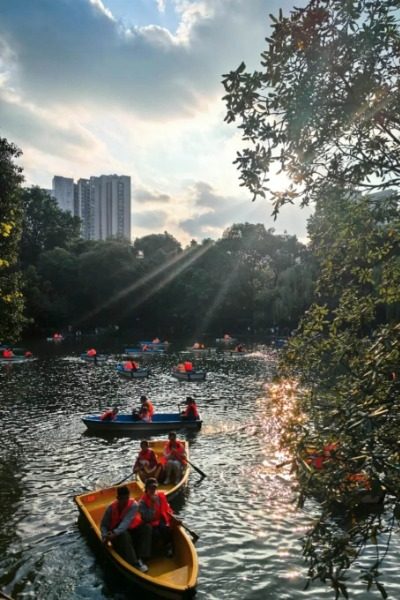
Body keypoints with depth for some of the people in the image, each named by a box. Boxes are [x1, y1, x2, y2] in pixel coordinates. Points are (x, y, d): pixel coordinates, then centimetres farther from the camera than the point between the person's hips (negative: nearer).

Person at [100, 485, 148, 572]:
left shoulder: (134, 505, -16)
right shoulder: (111, 508, -10)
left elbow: (126, 522, -27)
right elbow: (104, 525, -8)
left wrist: (115, 533, -40)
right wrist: (105, 536, -28)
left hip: (131, 531, 1)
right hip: (118, 535, -1)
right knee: (124, 535, -35)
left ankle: (141, 558, -26)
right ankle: (134, 563, -36)